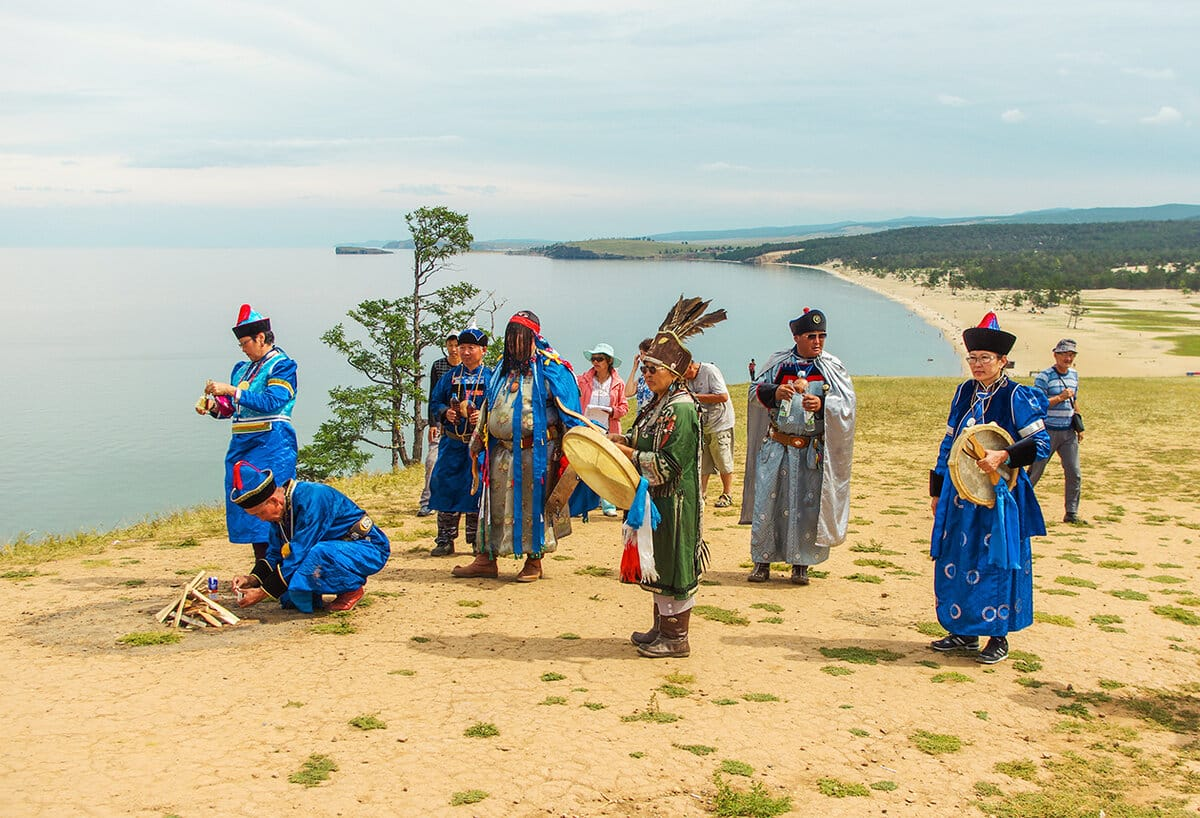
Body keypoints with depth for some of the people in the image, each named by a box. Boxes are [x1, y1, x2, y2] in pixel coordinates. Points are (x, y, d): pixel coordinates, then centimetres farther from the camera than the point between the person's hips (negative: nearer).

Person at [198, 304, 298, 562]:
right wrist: (214, 406, 3)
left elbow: (272, 402, -19)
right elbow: (233, 408, 24)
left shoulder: (282, 366, -5)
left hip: (271, 445, -8)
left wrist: (232, 391, -21)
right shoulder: (241, 369, 19)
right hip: (242, 444, 8)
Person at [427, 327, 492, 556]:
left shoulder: (491, 376, 2)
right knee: (445, 485, 2)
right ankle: (445, 540, 11)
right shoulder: (451, 375, 11)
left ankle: (477, 539, 13)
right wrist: (445, 412, -6)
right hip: (452, 441, 3)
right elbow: (434, 402, 14)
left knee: (477, 487, 0)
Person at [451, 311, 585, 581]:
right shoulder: (503, 368, 15)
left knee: (534, 504, 1)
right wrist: (479, 438, 18)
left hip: (536, 452, -6)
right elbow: (489, 406, 22)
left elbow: (568, 408, -6)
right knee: (496, 503, 9)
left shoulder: (550, 368, -4)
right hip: (501, 451, 6)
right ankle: (487, 559, 16)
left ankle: (534, 562, 12)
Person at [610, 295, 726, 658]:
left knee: (672, 564, 0)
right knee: (657, 565, 16)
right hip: (654, 498, 9)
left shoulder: (682, 409, -18)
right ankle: (661, 628, 29)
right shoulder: (656, 404, 11)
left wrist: (629, 453, -19)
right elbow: (646, 441, 19)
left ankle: (676, 639, 10)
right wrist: (623, 440, 0)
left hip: (673, 501, -9)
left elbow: (667, 464, -23)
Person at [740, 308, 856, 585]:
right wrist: (774, 392, -16)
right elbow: (755, 392, 5)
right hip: (776, 446, 1)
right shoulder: (778, 362, 5)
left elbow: (847, 404, -5)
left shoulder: (833, 368, 1)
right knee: (767, 501, 1)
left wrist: (822, 405, -23)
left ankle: (801, 563, 12)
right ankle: (762, 560, 11)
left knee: (807, 505, 1)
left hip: (813, 450, -1)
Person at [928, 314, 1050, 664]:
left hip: (998, 496, -6)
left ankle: (998, 637, 11)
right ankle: (964, 632, 22)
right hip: (959, 495, 6)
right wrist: (937, 490, 14)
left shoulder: (1017, 397, -8)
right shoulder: (964, 392, 10)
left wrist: (1003, 456, -27)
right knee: (955, 562, 9)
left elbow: (1041, 443, -13)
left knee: (996, 564, -1)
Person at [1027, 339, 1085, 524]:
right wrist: (1060, 398, -21)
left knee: (1075, 474, 1)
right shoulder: (1044, 376, -9)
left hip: (1068, 432, 6)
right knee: (1034, 472, 1)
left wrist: (1079, 425, 18)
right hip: (1048, 432, -6)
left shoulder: (1074, 375, 13)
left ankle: (1071, 513, 10)